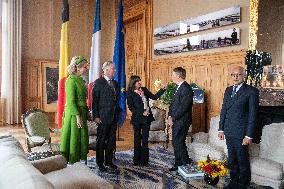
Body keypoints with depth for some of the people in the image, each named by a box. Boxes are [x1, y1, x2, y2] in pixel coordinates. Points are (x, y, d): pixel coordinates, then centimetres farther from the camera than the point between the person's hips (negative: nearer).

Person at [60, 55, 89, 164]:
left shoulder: (81, 80, 13)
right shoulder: (71, 80, -13)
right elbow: (71, 101, -19)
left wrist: (87, 114, 16)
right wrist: (78, 116, -21)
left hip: (82, 113, 9)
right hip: (73, 114, -9)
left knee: (82, 139, 13)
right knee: (74, 139, 1)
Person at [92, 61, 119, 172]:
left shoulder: (115, 83, 14)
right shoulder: (98, 82, -6)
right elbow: (94, 100, -10)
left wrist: (117, 114, 11)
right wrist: (95, 116, -15)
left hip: (113, 117, 6)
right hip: (103, 117, -6)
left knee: (111, 140, 12)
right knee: (101, 140, 4)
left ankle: (109, 161, 25)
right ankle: (100, 163, 16)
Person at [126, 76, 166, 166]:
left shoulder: (144, 90, 9)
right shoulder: (130, 93, -4)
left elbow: (154, 97, 11)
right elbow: (131, 107, -7)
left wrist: (162, 90, 1)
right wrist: (142, 113, -15)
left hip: (147, 118, 4)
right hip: (137, 118, -3)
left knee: (145, 139, 6)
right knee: (137, 139, 6)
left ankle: (144, 160, 13)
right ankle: (137, 160, 17)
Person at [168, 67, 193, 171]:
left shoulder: (186, 89, -17)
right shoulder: (179, 87, 14)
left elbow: (182, 107, -21)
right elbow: (173, 103, 16)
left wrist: (173, 119, -14)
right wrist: (170, 116, 4)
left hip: (182, 121, -9)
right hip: (176, 121, 9)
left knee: (178, 143, -5)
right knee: (176, 143, 14)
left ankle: (187, 163, 11)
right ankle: (178, 164, 26)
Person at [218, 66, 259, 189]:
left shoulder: (251, 91, -9)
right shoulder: (228, 90, 10)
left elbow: (253, 114, -12)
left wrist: (249, 135, -14)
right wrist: (221, 129, 9)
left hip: (241, 133, -5)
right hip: (229, 132, 6)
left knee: (242, 160, 9)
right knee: (231, 159, 17)